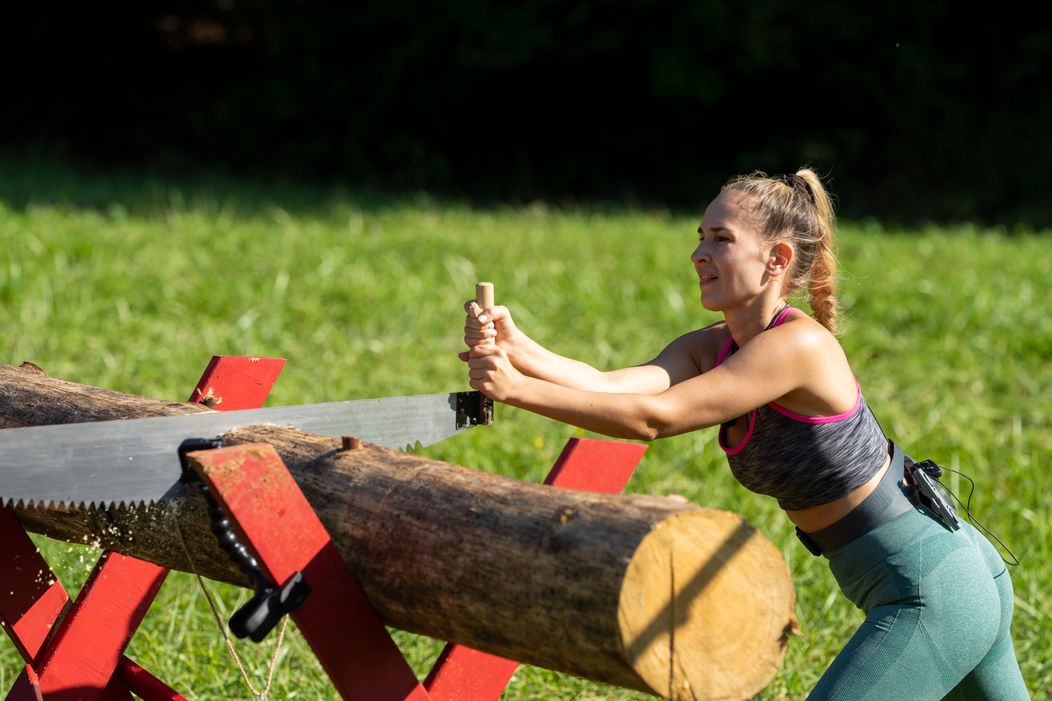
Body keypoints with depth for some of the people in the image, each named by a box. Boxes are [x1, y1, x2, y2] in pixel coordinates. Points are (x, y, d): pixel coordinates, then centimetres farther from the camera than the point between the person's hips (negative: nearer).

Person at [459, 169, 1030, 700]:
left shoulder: (800, 345, -24)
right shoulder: (712, 348, 1)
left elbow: (652, 417, -28)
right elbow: (614, 385, -17)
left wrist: (516, 389, -29)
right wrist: (519, 351, -32)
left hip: (932, 599, -10)